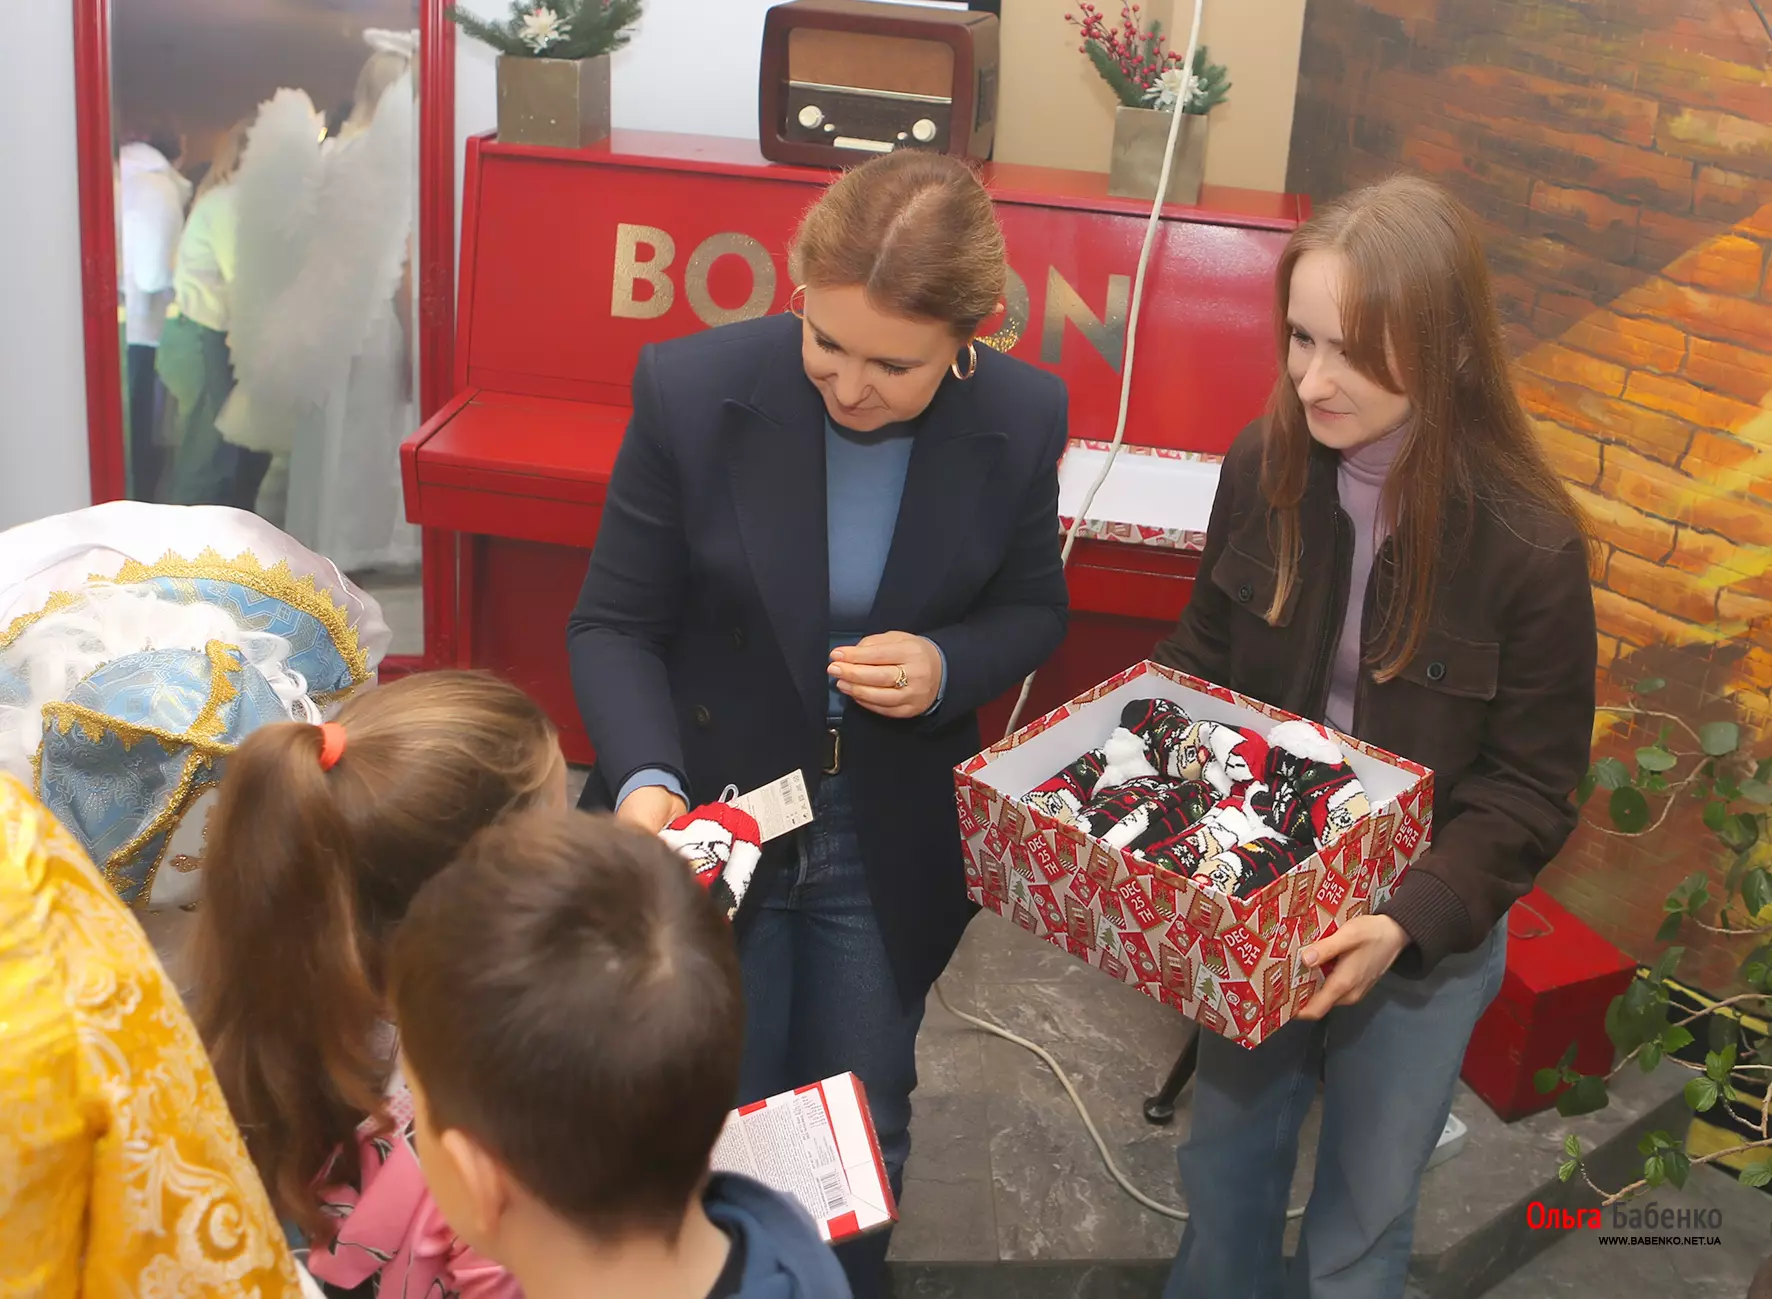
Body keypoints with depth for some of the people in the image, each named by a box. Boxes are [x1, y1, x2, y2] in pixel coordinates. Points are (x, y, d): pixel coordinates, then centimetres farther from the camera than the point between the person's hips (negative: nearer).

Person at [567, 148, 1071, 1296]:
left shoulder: (1023, 418, -14)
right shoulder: (693, 389, -19)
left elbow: (1032, 610, 2)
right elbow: (615, 624, -12)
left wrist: (947, 668, -20)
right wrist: (645, 780, -29)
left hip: (894, 845, 2)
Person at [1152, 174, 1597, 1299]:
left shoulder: (1530, 544, -23)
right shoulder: (1264, 467, -12)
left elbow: (1529, 791, -15)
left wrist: (1409, 923, -28)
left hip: (1428, 931, -3)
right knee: (1226, 1165, 23)